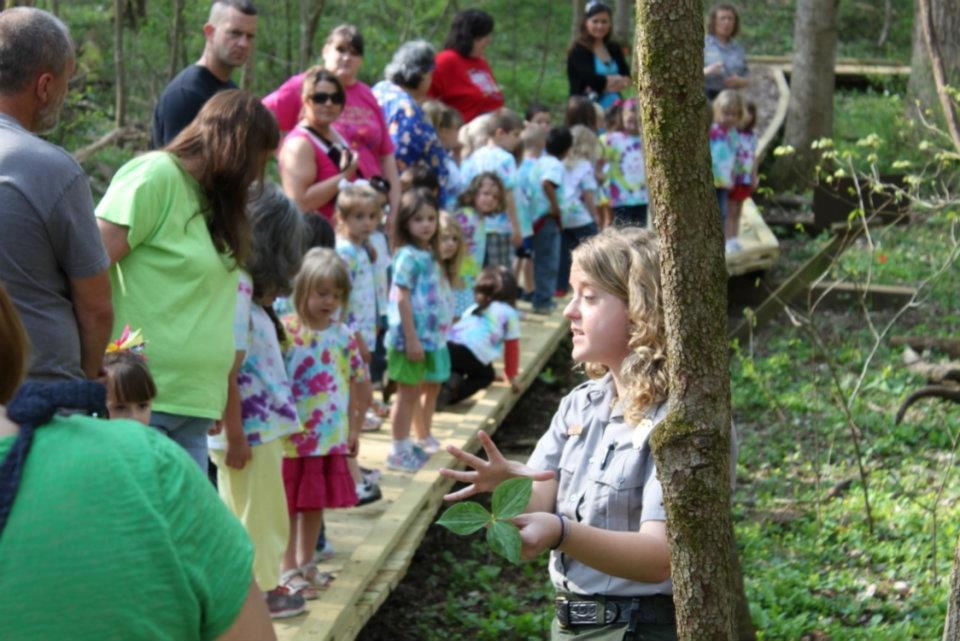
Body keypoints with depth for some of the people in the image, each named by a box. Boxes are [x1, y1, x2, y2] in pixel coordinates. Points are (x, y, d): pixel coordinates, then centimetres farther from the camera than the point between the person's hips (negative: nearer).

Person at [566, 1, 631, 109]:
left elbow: (627, 78, 4)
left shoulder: (614, 49, 13)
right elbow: (591, 79, -18)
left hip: (614, 108, 6)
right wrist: (618, 79, -3)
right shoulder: (578, 51, -6)